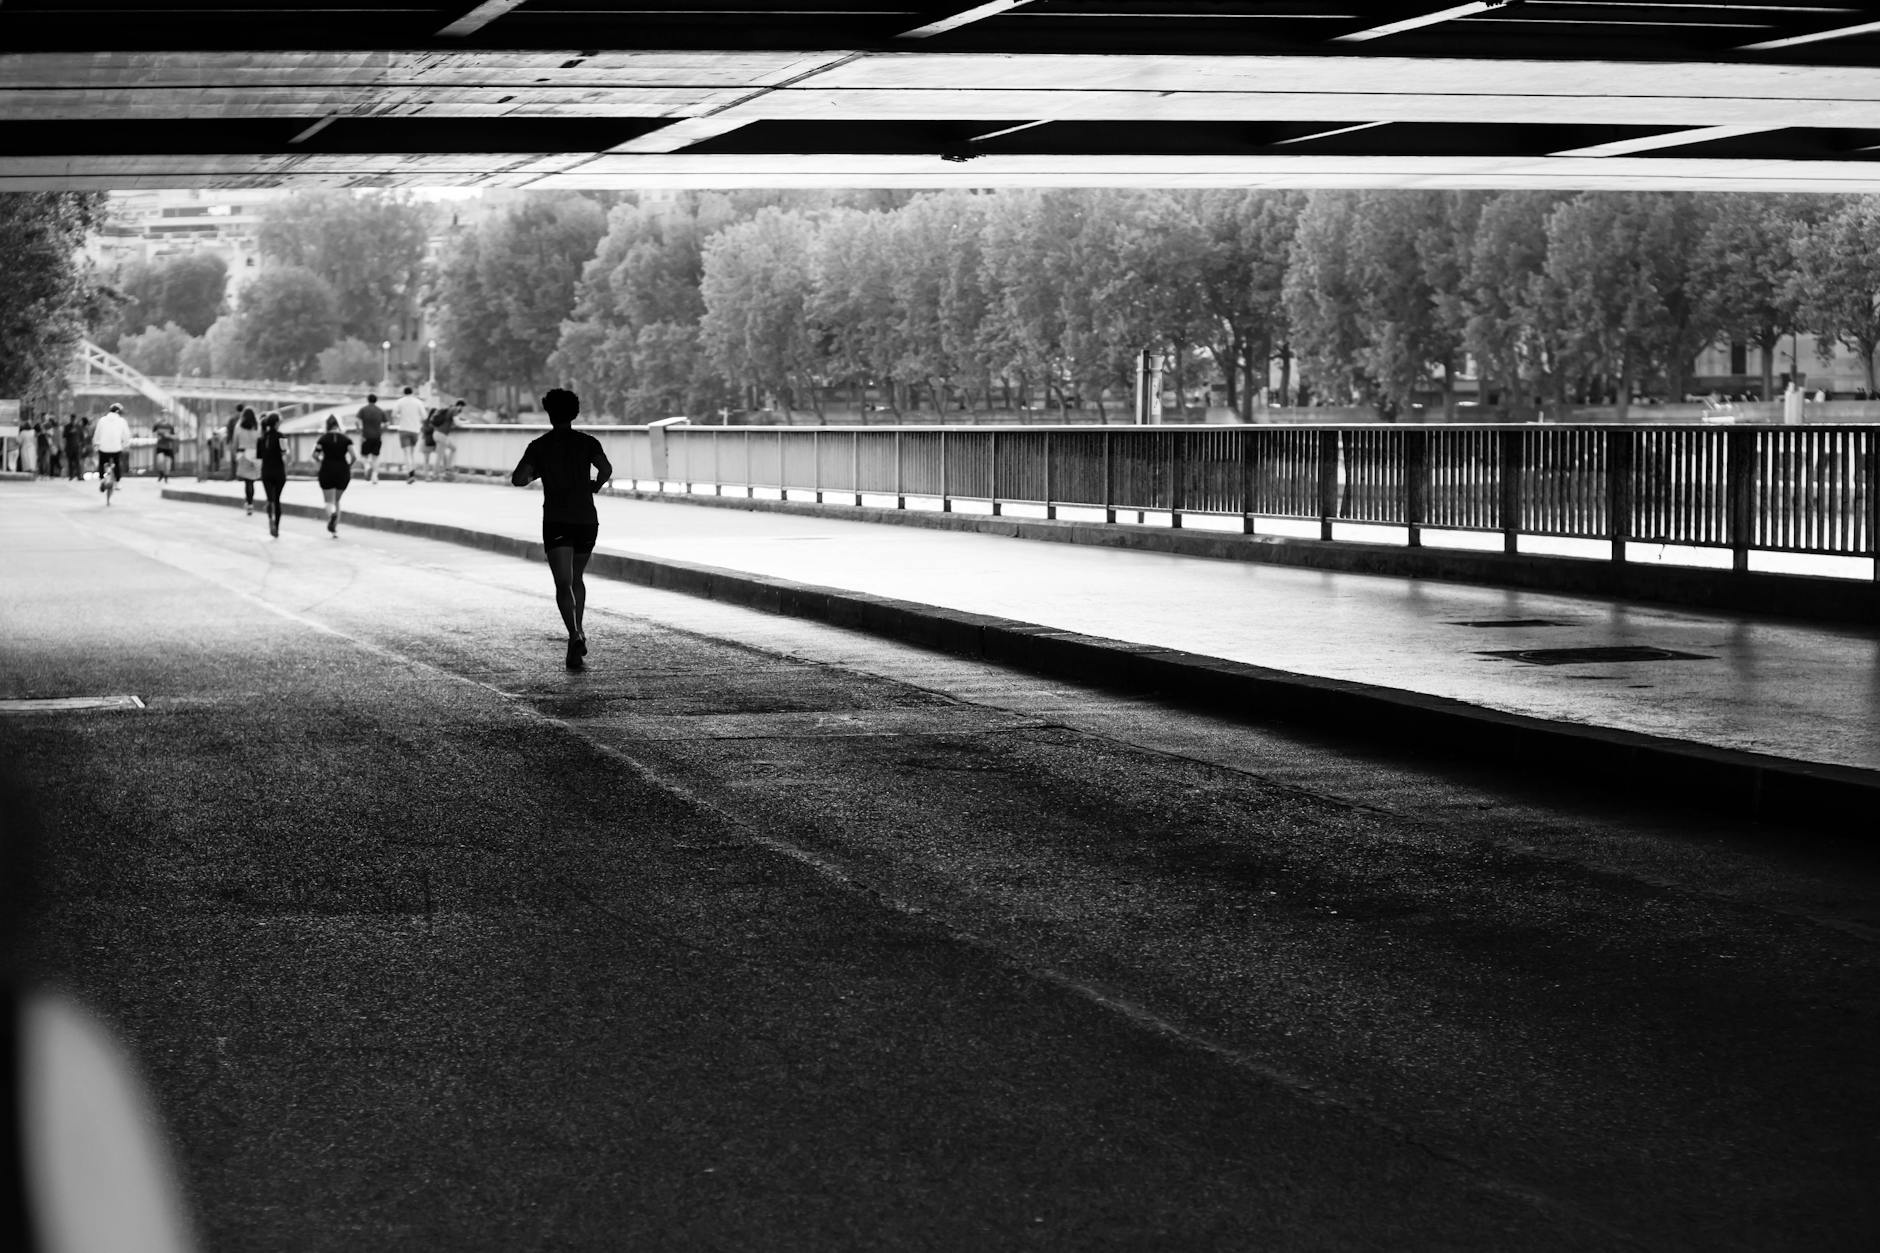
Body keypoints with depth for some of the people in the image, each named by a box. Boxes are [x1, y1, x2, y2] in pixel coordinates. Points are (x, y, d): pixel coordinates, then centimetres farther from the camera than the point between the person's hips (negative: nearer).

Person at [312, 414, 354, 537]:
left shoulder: (324, 438, -1)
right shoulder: (346, 438, 1)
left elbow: (315, 455, -8)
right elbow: (352, 455, -9)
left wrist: (321, 461, 11)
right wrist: (349, 466, 7)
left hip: (327, 471, -2)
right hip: (342, 472, 2)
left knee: (329, 502, 2)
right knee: (337, 501, 17)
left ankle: (332, 513, -34)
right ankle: (335, 529, 16)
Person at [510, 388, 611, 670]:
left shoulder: (539, 446, 3)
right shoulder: (587, 442, 4)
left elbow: (518, 479, -4)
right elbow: (606, 469, -11)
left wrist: (538, 472, 15)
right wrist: (595, 486, 9)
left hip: (556, 522, -2)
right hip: (586, 520, 2)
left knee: (564, 585, -10)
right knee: (576, 578, 23)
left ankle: (575, 636, -29)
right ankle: (578, 630, 16)